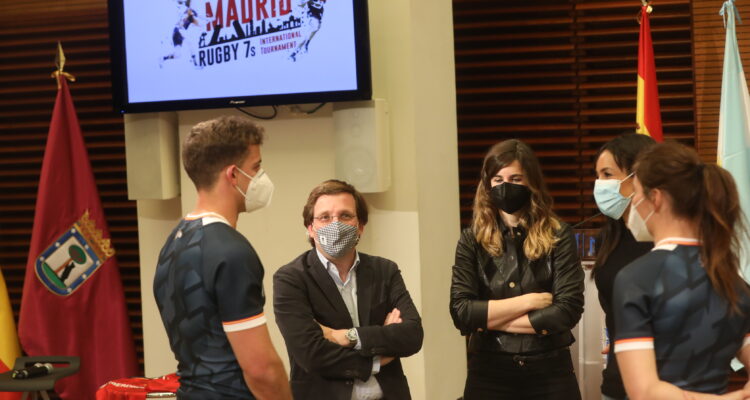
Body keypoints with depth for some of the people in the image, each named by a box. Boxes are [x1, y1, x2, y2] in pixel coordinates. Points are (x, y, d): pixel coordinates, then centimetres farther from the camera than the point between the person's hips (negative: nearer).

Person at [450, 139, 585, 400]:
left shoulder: (558, 236, -2)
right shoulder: (472, 240, 1)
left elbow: (568, 310, -11)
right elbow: (460, 312, -8)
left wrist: (490, 319, -10)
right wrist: (527, 301, -12)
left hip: (549, 371, -1)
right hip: (489, 372, 1)